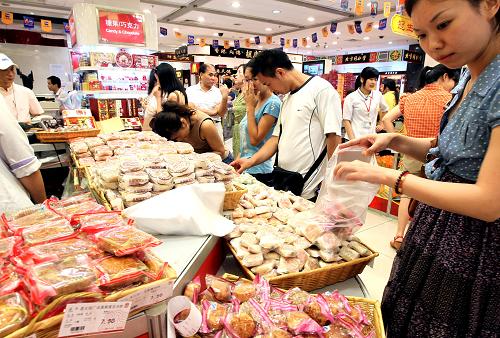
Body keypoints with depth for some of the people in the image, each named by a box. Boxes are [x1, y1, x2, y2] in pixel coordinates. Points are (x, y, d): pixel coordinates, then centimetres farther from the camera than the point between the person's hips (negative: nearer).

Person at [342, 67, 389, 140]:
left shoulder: (378, 95, 5)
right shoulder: (351, 98, -6)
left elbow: (385, 110, 24)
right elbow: (346, 121, -8)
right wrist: (352, 140, -14)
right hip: (355, 138, -4)